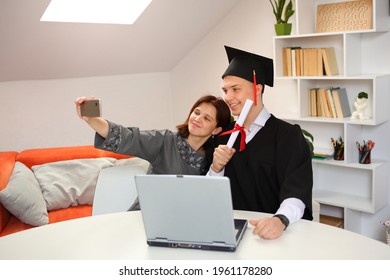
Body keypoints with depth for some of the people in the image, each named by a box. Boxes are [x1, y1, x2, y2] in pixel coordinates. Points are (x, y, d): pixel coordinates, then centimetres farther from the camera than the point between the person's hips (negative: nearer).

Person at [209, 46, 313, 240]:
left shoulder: (287, 135, -5)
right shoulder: (224, 136, 8)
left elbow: (297, 191, -17)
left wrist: (280, 220, -36)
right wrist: (216, 168, -9)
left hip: (271, 233, -3)